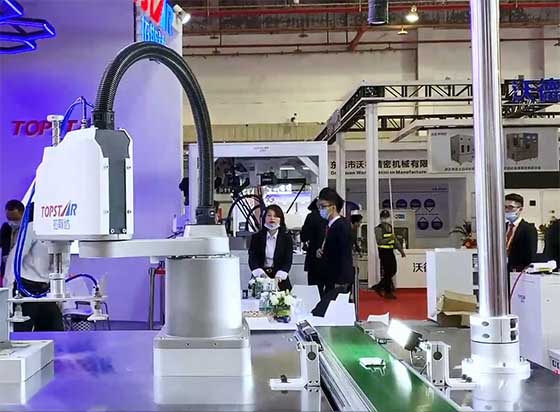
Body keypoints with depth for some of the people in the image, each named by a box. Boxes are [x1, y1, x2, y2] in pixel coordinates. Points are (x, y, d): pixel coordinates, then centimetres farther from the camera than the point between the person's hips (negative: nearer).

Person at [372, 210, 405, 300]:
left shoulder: (390, 227, 13)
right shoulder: (379, 228, -11)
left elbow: (395, 240, 19)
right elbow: (379, 241, -21)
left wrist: (401, 250, 15)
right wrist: (389, 239, -33)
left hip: (390, 251, 8)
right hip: (384, 252, -8)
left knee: (393, 271, 10)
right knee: (387, 272, -4)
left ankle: (379, 287, 23)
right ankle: (388, 292, 6)